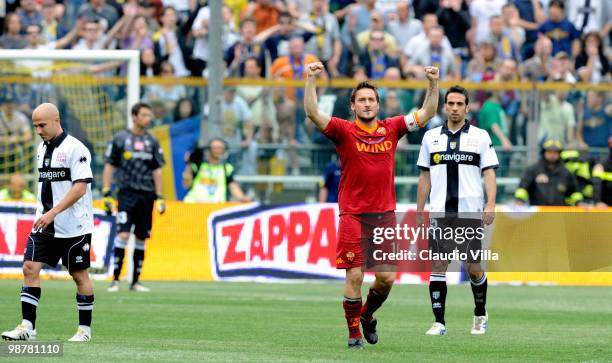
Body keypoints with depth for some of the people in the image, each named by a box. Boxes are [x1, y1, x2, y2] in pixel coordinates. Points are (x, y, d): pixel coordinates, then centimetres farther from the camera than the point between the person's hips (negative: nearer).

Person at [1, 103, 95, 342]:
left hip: (73, 226, -7)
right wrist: (43, 213, 18)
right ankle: (27, 327, -6)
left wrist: (53, 212, -25)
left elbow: (80, 188, -19)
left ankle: (85, 329, 15)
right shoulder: (42, 149, 12)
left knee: (79, 274, 4)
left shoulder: (75, 149, -13)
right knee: (30, 268, -5)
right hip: (44, 224, 7)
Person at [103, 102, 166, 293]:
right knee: (123, 234, -15)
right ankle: (115, 279, -11)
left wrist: (159, 197, 6)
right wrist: (106, 193, -4)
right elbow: (109, 166, 3)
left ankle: (135, 281, 13)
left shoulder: (152, 141, 10)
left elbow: (157, 170, 12)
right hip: (126, 193, -4)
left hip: (146, 195, 4)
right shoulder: (120, 138, 1)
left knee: (141, 238, 6)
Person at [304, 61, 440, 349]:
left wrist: (433, 84, -4)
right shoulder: (344, 131, -2)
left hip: (385, 214, 3)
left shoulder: (391, 129, 6)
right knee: (354, 275, -6)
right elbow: (312, 113, -14)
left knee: (386, 277, 3)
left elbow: (427, 113, 8)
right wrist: (311, 80, -26)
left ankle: (367, 315, 31)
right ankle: (354, 332, 6)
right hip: (353, 214, -3)